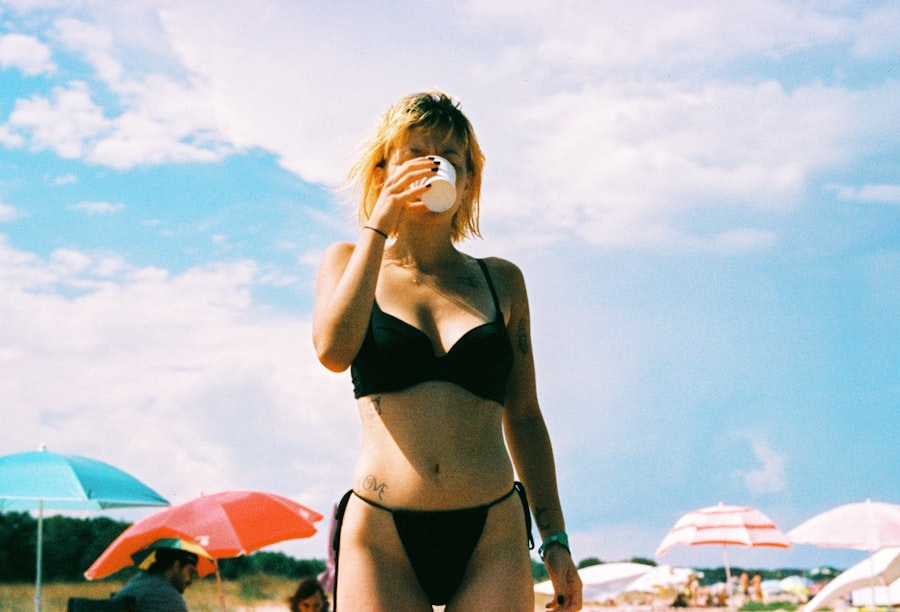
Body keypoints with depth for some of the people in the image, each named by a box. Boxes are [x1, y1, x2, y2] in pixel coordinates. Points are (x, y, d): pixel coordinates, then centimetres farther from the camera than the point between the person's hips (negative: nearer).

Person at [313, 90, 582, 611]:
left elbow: (524, 417, 16)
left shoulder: (501, 281, 14)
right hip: (382, 537, -1)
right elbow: (333, 350, -10)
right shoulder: (350, 263, 11)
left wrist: (556, 539, 11)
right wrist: (378, 226, -6)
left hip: (491, 538, 1)